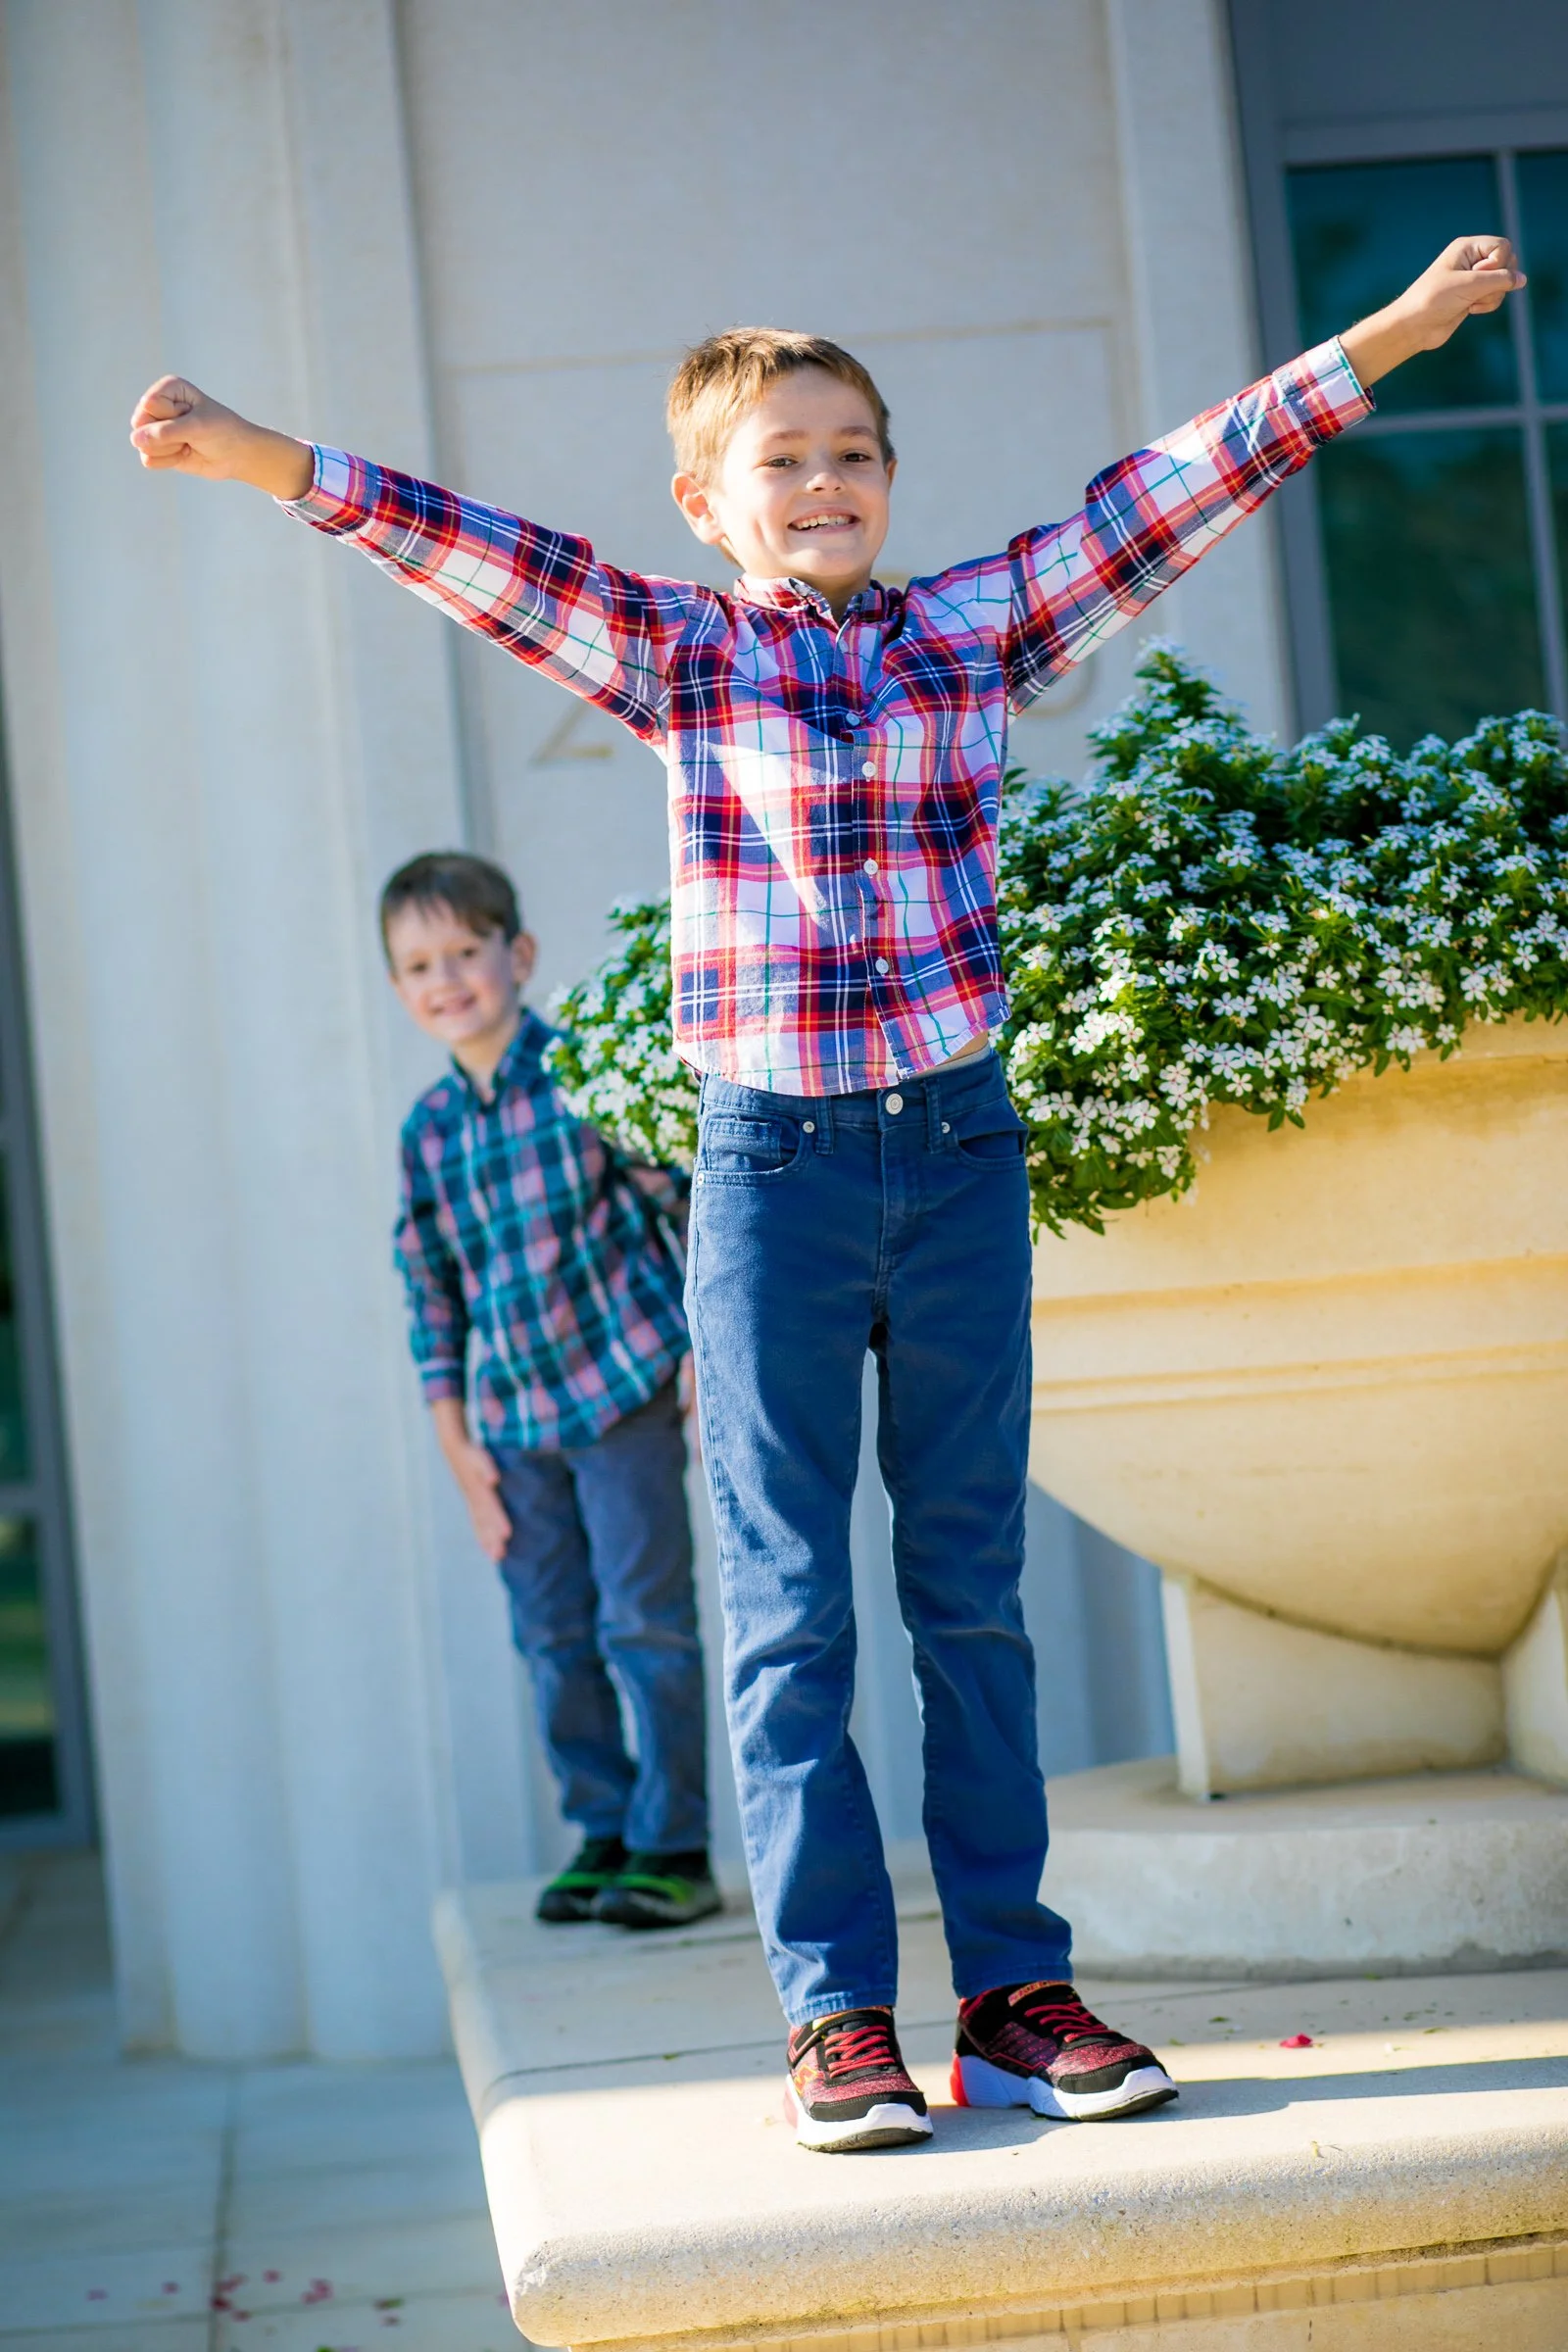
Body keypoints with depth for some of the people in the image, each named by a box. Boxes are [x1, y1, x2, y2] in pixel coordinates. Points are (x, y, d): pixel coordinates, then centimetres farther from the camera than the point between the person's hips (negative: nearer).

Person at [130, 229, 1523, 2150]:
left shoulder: (978, 626, 7)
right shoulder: (674, 654, 4)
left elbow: (1181, 483, 6)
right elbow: (468, 551, -4)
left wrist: (1398, 326, 6)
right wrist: (255, 459, -13)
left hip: (959, 1149, 2)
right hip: (771, 1165, -1)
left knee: (971, 1590, 7)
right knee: (786, 1609, 0)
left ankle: (1012, 1990, 12)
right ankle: (837, 2010, 6)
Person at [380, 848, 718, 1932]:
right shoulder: (427, 1130, 6)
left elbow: (687, 1202, -5)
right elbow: (431, 1293, 12)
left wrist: (705, 1355, -8)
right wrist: (456, 1438, 9)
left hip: (624, 1390, -5)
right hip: (513, 1420, 5)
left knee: (646, 1618, -3)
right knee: (553, 1637, 9)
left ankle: (675, 1845, 5)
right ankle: (605, 1833, 20)